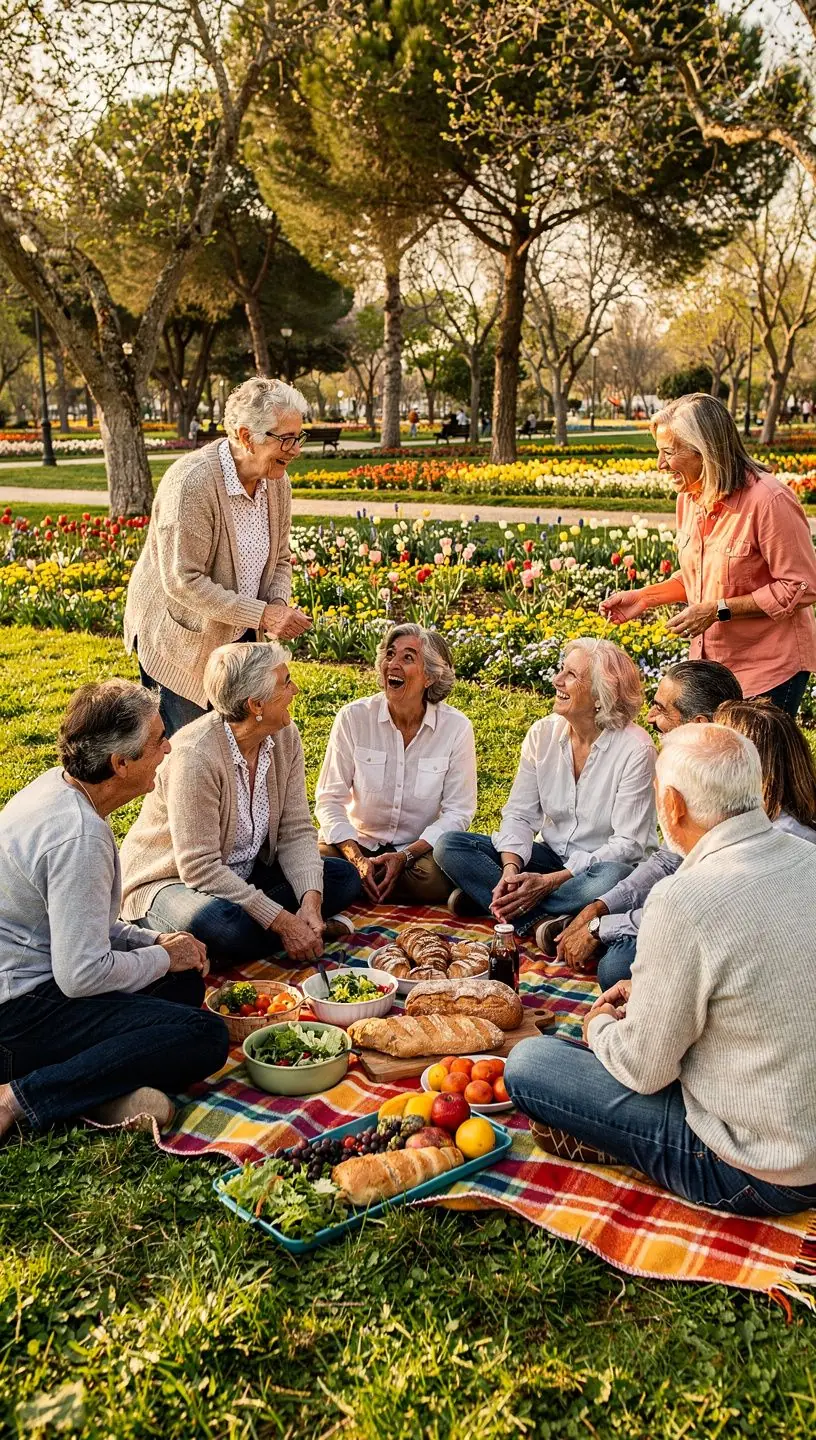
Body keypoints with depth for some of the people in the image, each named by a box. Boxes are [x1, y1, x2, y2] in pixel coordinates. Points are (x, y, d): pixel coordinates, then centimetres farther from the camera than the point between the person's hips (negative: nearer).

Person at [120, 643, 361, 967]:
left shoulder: (285, 737, -7)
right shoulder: (196, 755, -29)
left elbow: (296, 831, -5)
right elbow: (200, 868, -29)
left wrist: (310, 901, -23)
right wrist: (282, 922, -30)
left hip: (241, 875, 7)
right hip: (169, 881, -7)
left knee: (344, 877, -6)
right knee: (229, 926, -38)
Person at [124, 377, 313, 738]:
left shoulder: (277, 483, -2)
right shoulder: (191, 483, -27)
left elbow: (279, 560, 10)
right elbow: (184, 582, -28)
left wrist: (279, 606, -12)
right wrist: (261, 615, -28)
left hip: (237, 639, 7)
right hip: (182, 642, -7)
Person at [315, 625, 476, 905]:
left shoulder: (456, 727, -7)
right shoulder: (353, 718, -7)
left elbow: (458, 811, -5)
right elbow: (330, 799, -6)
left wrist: (405, 856, -18)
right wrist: (357, 859, -21)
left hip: (420, 848, 1)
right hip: (357, 842, -1)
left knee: (434, 881, -33)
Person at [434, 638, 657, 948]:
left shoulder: (635, 747, -17)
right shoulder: (542, 734, -2)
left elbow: (627, 844, -18)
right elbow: (518, 815, -1)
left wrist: (549, 882, -24)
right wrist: (511, 871, -22)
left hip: (605, 864, -4)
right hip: (552, 856, 5)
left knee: (612, 878, -41)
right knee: (448, 847, -13)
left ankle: (483, 897, -25)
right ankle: (538, 922, -28)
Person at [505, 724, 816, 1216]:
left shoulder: (686, 901, -28)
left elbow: (644, 1069, -17)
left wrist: (600, 1026, 5)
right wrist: (652, 994, 15)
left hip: (756, 1172, -8)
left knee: (527, 1063, -3)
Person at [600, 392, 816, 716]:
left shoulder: (769, 500, -21)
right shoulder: (688, 498, 3)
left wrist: (719, 610, -22)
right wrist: (644, 597, 0)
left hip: (770, 668, -7)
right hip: (710, 662, 7)